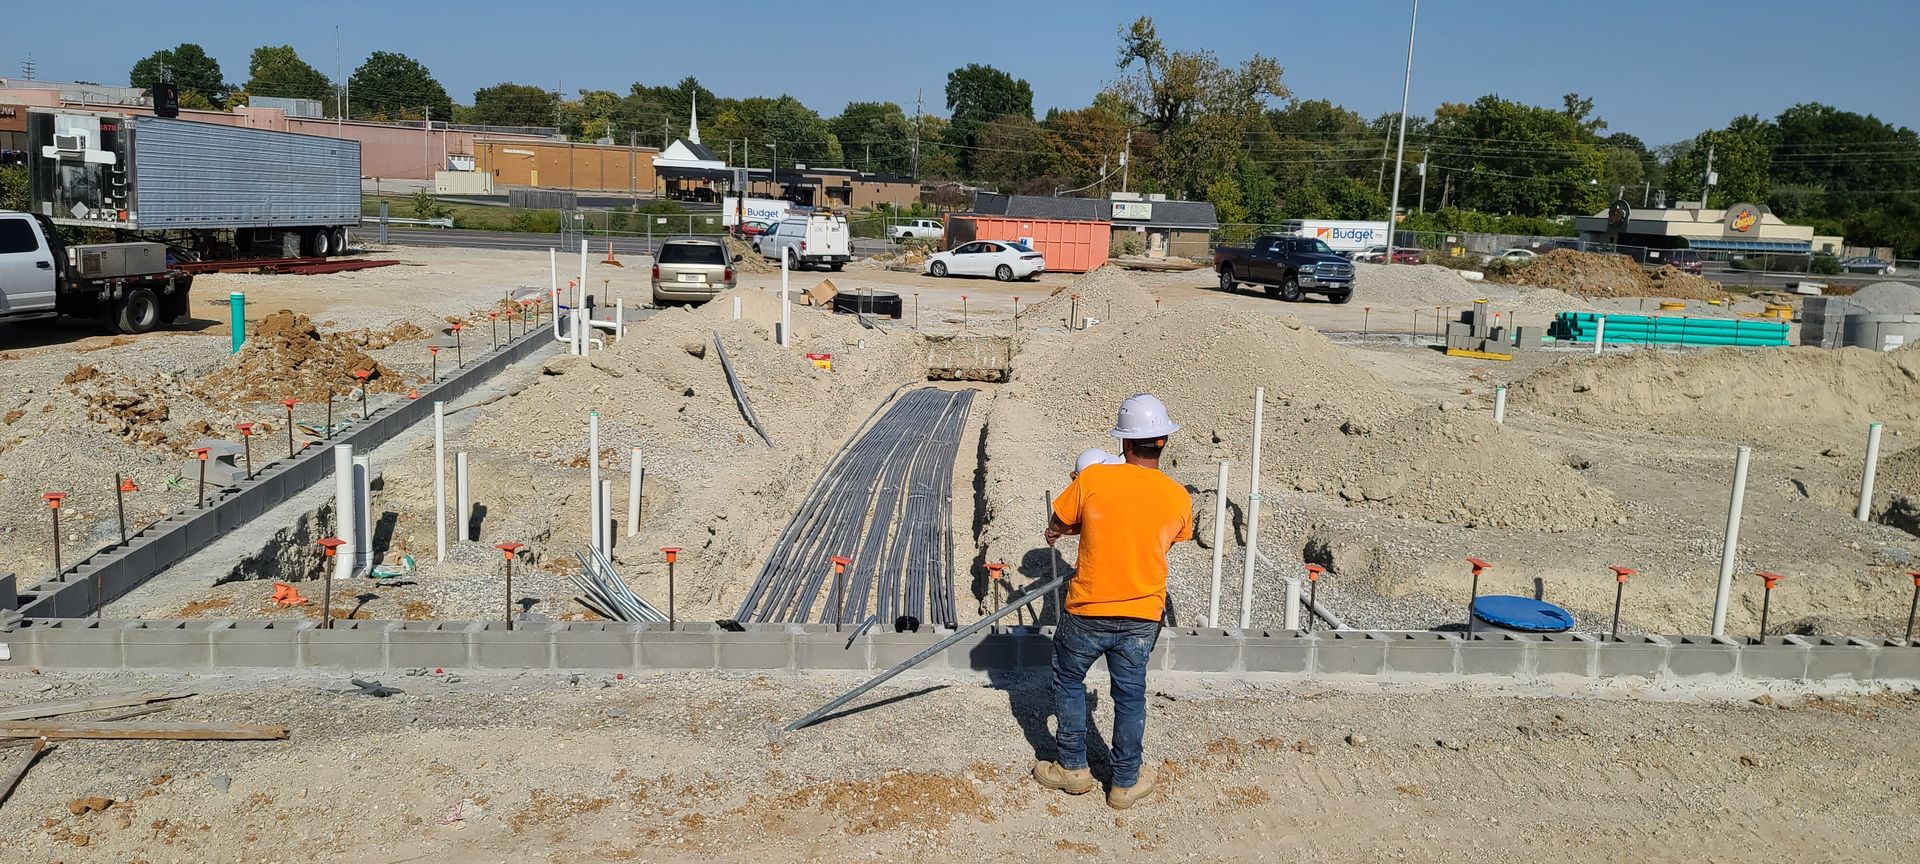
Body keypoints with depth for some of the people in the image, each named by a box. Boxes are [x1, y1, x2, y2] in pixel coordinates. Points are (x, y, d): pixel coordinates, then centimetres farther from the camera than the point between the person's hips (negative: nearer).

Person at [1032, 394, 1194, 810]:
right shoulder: (1179, 498, -8)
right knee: (1130, 697, 17)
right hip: (1142, 617, 2)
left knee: (1068, 681, 21)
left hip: (1088, 612, -2)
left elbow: (1055, 529, -4)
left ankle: (1073, 768, 31)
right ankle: (1126, 782, 29)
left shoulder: (1093, 479, -16)